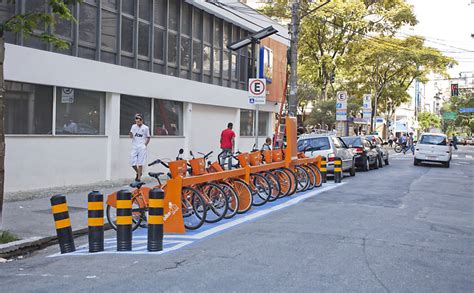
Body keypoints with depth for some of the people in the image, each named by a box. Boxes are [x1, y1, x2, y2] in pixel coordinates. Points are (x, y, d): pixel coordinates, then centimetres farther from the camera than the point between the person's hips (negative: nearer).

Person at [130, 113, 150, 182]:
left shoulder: (145, 128, 2)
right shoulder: (133, 126, 8)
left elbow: (148, 138, 9)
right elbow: (131, 137, 7)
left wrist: (145, 145, -2)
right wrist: (131, 134, -15)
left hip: (142, 147, -3)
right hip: (134, 147, 3)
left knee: (140, 163, -3)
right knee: (133, 163, -2)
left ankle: (139, 177, 3)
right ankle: (138, 173, 25)